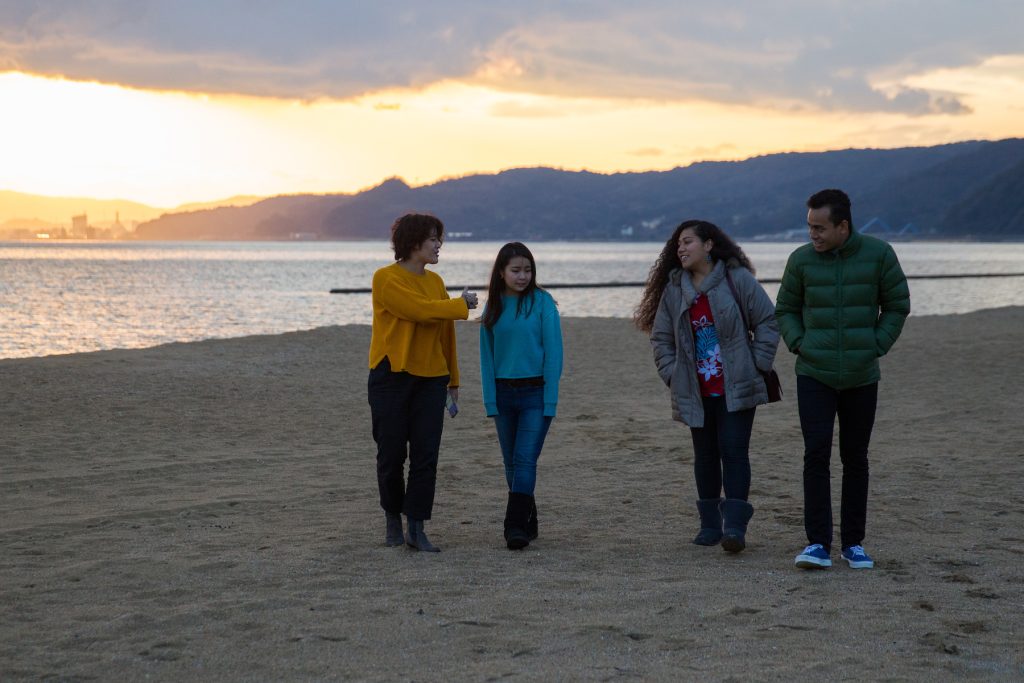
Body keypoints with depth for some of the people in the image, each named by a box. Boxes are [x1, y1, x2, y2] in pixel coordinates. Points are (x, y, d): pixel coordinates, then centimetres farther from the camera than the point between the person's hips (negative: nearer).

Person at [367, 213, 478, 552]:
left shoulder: (435, 281, 11)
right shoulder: (386, 279, -8)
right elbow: (420, 310, -19)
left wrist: (453, 378, 18)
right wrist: (461, 305, -7)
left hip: (430, 378, 5)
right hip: (392, 375, -5)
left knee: (426, 455, -2)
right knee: (392, 454, 3)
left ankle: (416, 529, 1)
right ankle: (392, 518, 23)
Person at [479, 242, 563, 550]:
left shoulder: (542, 302, -5)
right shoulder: (494, 306, 6)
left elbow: (553, 351, -6)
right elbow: (487, 355, 8)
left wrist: (550, 399, -11)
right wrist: (490, 399, -1)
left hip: (535, 392, -4)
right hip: (503, 393, 4)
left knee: (525, 459, -12)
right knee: (511, 463, 8)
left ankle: (516, 526, -15)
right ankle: (528, 523, 19)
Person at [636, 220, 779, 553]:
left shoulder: (738, 279, -6)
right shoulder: (674, 290, 7)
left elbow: (768, 321, -4)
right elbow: (661, 337, 13)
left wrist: (757, 365, -8)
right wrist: (671, 373, 2)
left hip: (737, 388, -4)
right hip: (696, 391, 4)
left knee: (734, 451, -10)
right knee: (705, 455, 9)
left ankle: (735, 525, -13)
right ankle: (710, 525, 18)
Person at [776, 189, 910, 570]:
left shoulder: (878, 255, -6)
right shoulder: (802, 260, -4)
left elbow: (897, 305, 5)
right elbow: (785, 309, 10)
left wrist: (876, 347, -4)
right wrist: (799, 344, -4)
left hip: (861, 377, 0)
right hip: (814, 376, 0)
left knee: (855, 459, 7)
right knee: (816, 455, -11)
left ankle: (854, 543, 17)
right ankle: (818, 545, -10)